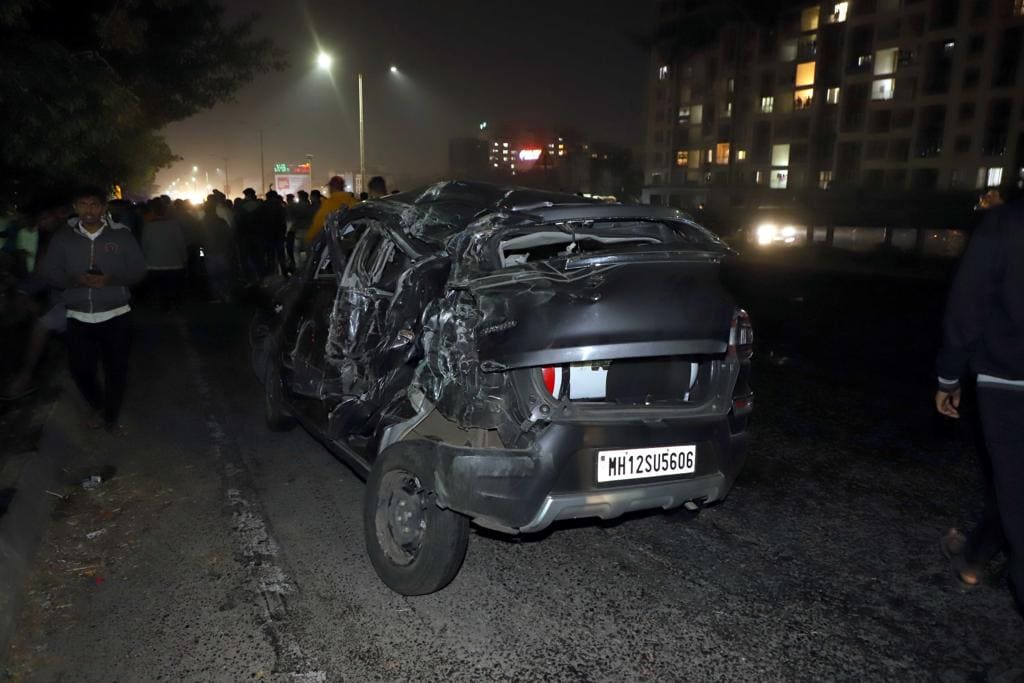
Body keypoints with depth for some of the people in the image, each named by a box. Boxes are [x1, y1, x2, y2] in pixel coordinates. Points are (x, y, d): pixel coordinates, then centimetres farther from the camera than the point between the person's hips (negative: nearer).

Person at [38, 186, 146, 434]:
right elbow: (49, 271, 3)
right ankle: (100, 409, 35)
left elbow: (138, 269, -1)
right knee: (80, 369, 6)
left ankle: (111, 418, 26)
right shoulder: (63, 237, 3)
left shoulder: (121, 234, -1)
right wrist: (75, 280, -17)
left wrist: (111, 279, -18)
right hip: (78, 317, 2)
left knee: (116, 370, 5)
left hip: (116, 315, -1)